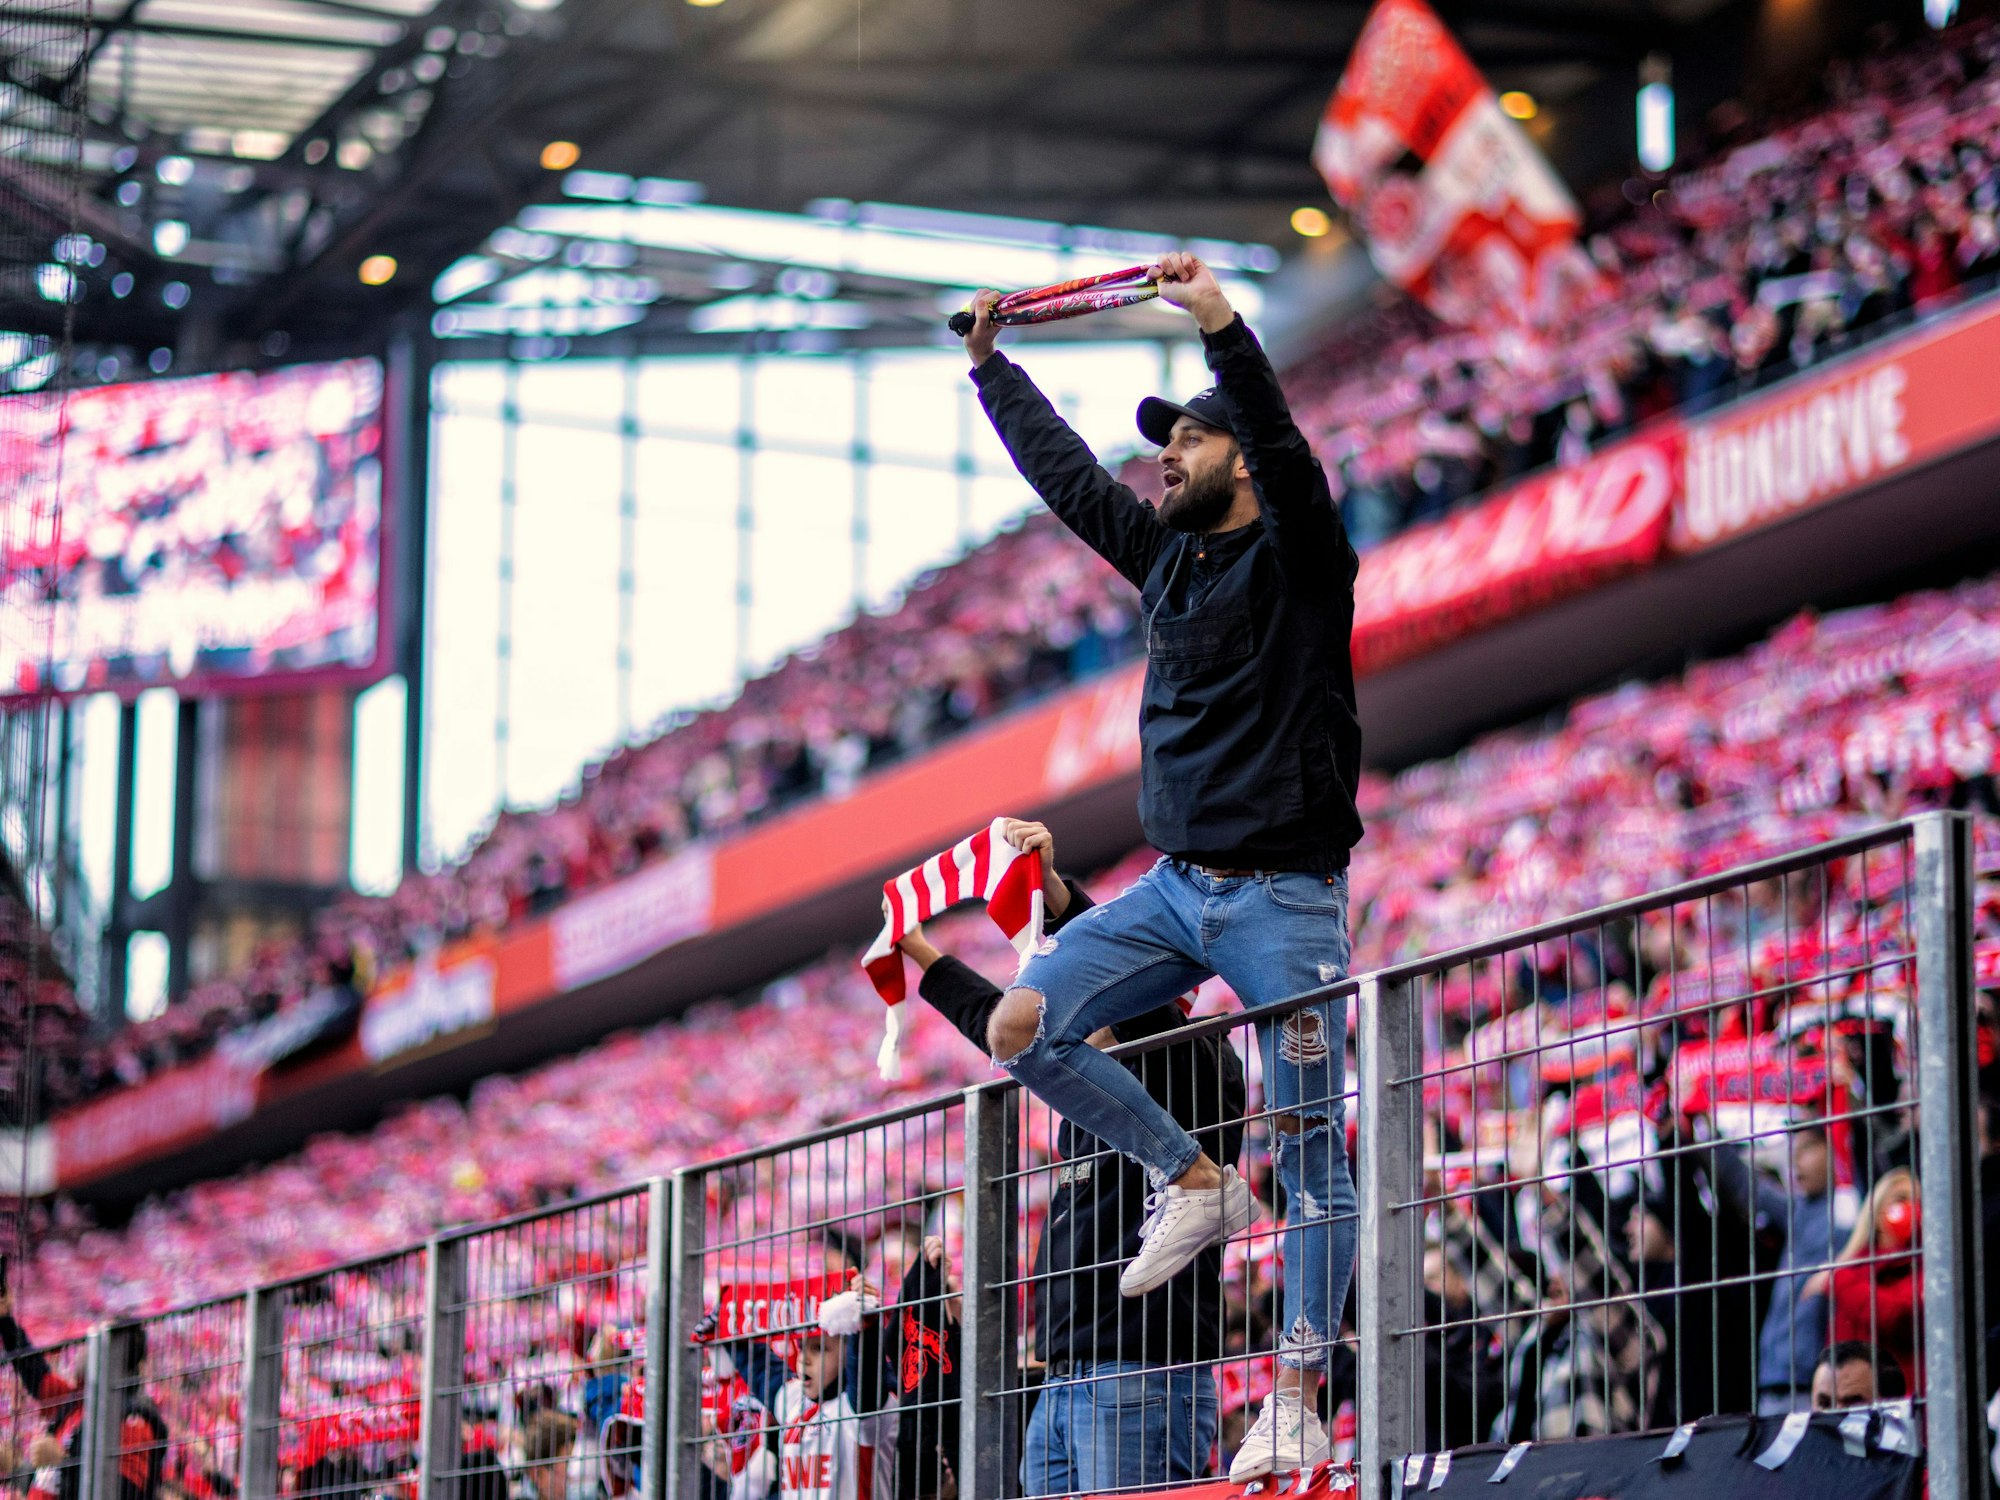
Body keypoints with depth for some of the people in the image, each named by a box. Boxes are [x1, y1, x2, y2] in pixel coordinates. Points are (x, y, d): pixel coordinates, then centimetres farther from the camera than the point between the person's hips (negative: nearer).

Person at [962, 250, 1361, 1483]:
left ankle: (1298, 1406, -3)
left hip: (1284, 900, -7)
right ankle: (1196, 1184, 8)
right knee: (1021, 1030, -6)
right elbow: (1066, 472, 24)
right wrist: (992, 364, 28)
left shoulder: (1298, 556, -6)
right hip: (1175, 887, 7)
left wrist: (1221, 325, -35)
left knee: (1312, 1149, -5)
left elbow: (1284, 447, -25)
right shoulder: (1167, 556, 14)